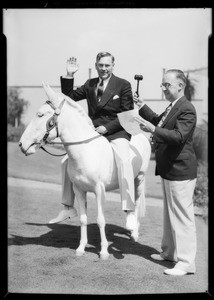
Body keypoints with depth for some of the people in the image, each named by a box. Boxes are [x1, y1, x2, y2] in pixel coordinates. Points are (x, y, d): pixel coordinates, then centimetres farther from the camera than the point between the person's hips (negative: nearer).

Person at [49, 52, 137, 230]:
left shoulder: (123, 85, -2)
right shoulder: (90, 85, 12)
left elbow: (127, 115, -6)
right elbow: (69, 97, 16)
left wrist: (106, 128, -15)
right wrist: (69, 76, 3)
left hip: (116, 132, -5)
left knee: (124, 161, -32)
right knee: (67, 161, 1)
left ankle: (130, 212, -27)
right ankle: (68, 208, 14)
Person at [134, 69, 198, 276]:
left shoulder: (186, 109, -18)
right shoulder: (172, 107, 14)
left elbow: (179, 136, -30)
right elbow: (158, 121, 29)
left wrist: (153, 130, -36)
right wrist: (142, 107, 19)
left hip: (180, 172, -11)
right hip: (168, 170, 11)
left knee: (182, 216, -4)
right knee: (170, 214, 21)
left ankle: (186, 262, 5)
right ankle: (169, 252, 36)